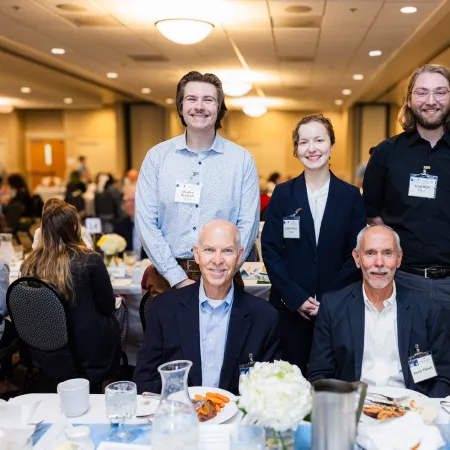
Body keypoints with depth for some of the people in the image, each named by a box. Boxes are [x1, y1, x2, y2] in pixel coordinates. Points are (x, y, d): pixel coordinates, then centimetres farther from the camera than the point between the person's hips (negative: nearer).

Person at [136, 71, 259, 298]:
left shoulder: (242, 159, -1)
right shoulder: (156, 156, 0)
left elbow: (247, 224, -4)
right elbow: (146, 222, -4)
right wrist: (179, 279, -11)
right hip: (167, 277, 1)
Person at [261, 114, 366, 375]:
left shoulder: (351, 196, 3)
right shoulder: (283, 194, 3)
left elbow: (357, 253, 1)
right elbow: (270, 250, -1)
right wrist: (296, 298, -9)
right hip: (290, 307, 0)